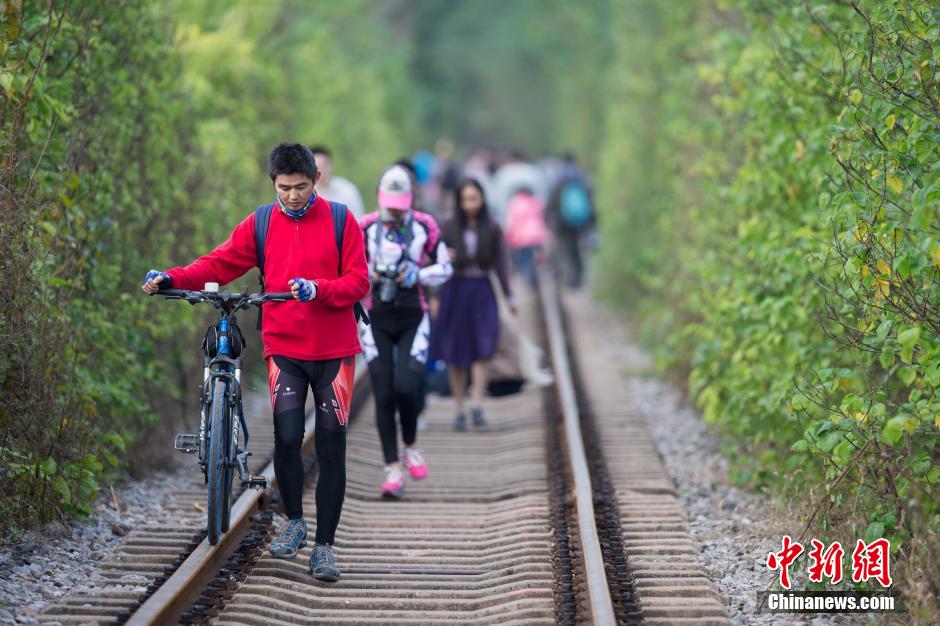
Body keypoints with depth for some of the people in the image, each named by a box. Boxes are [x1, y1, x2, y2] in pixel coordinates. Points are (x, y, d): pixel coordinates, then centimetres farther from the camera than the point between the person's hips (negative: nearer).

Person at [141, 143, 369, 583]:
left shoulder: (339, 220, -1)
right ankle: (294, 521, 13)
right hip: (285, 348, 1)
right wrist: (170, 278, -13)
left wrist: (317, 289, -24)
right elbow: (218, 265, 2)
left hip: (333, 350, -1)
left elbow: (358, 282, -5)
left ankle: (324, 546, 9)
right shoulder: (261, 224, 4)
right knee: (287, 437, -12)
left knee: (331, 447, 0)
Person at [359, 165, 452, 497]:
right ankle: (393, 469, 4)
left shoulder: (425, 226, -2)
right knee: (384, 395, -3)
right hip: (377, 320, 1)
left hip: (413, 321, 0)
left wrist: (417, 275, -12)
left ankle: (411, 447, 13)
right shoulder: (366, 227, -2)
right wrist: (369, 273, -14)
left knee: (406, 388, -15)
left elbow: (445, 268, 7)